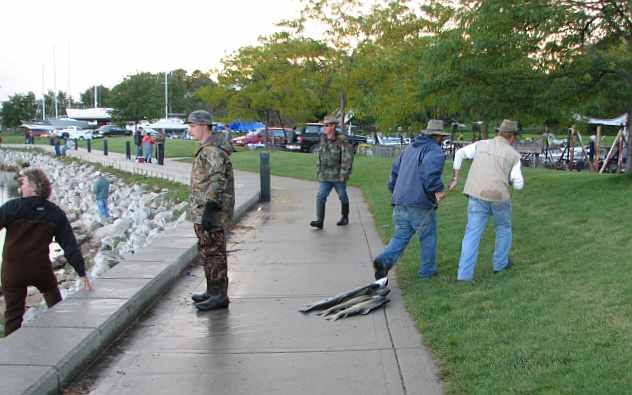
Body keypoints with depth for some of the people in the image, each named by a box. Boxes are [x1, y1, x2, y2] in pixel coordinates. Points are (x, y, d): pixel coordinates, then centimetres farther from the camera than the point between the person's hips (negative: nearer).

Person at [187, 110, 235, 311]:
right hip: (203, 212, 11)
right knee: (207, 251, 17)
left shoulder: (213, 151, -17)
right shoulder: (206, 149, 17)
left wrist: (208, 211, -27)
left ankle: (219, 296, 1)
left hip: (211, 213, -11)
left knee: (213, 253, -5)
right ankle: (213, 291, 27)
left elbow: (217, 182, -24)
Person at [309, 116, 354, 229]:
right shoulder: (323, 139, 6)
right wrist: (318, 170, 14)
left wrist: (344, 174, -17)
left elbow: (348, 158, -15)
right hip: (325, 177, 4)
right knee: (320, 197, -11)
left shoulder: (341, 141, -12)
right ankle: (319, 221, -14)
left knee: (343, 197, 13)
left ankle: (345, 218, 33)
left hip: (338, 176, -4)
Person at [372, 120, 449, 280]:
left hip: (400, 202, 7)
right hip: (420, 203, -6)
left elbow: (395, 169, 21)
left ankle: (384, 261, -14)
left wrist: (394, 190, 28)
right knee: (428, 237, 13)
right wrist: (438, 189, -22)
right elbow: (430, 169, -27)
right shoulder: (434, 150, -6)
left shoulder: (410, 149, 19)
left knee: (401, 236, 9)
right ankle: (427, 270, 22)